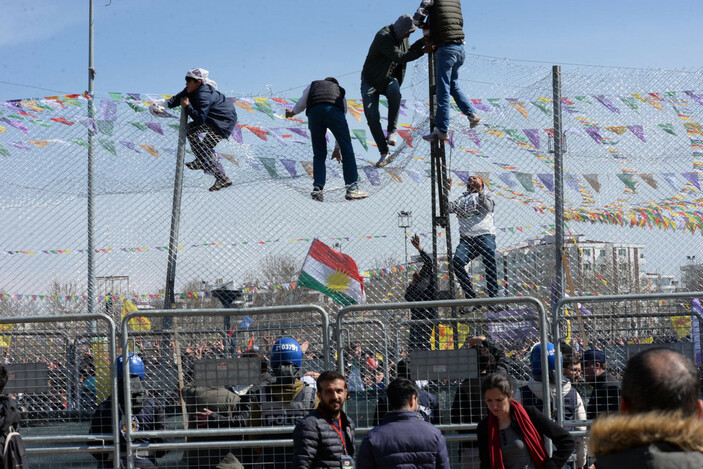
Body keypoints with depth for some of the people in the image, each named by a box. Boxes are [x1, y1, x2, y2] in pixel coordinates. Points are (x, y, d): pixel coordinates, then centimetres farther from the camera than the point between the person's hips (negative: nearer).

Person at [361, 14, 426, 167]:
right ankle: (384, 153, -12)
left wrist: (423, 41, -3)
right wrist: (423, 51, -30)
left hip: (389, 80, 4)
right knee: (372, 116, -19)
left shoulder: (401, 36, 1)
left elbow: (408, 51, 14)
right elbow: (400, 57, -29)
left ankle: (392, 131, -22)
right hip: (371, 81, -4)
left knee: (394, 91, -34)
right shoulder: (384, 37, -24)